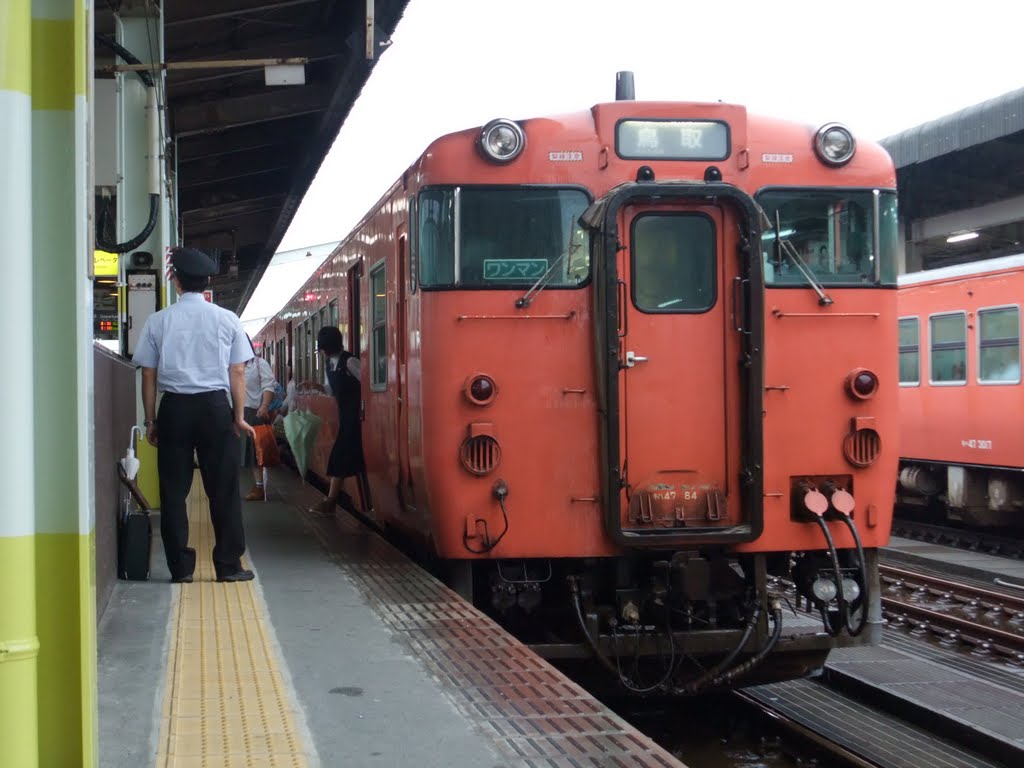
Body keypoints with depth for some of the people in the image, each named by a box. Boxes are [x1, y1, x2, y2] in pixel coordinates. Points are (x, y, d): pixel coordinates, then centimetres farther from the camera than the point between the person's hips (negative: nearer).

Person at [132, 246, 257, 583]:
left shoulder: (158, 321, 0)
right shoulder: (227, 319, 0)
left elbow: (149, 375, 1)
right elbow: (237, 372, -1)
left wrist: (151, 420, 8)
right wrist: (239, 416, 4)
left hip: (174, 407, 0)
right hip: (215, 407, 0)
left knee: (174, 489, 6)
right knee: (223, 489, 5)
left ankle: (180, 567, 9)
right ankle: (228, 565, 7)